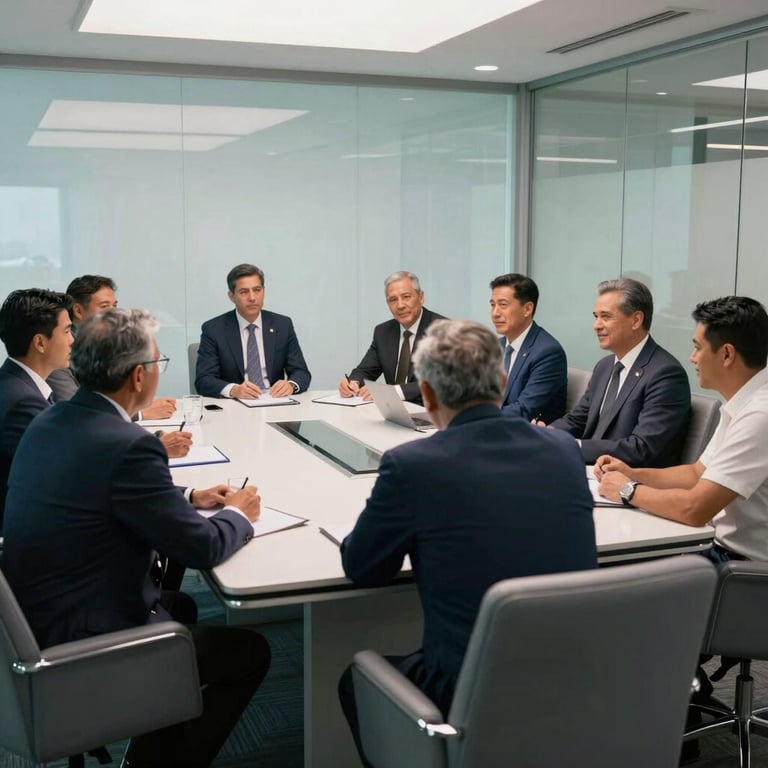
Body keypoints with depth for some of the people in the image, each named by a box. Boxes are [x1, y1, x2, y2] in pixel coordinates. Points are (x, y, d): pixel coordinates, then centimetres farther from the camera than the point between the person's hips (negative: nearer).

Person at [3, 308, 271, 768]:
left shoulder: (50, 422, 2)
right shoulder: (128, 445, -26)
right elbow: (202, 548, -18)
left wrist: (189, 497, 13)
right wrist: (239, 514, 2)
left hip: (38, 620, 9)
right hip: (81, 644, -9)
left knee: (180, 606, 30)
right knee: (250, 651, 6)